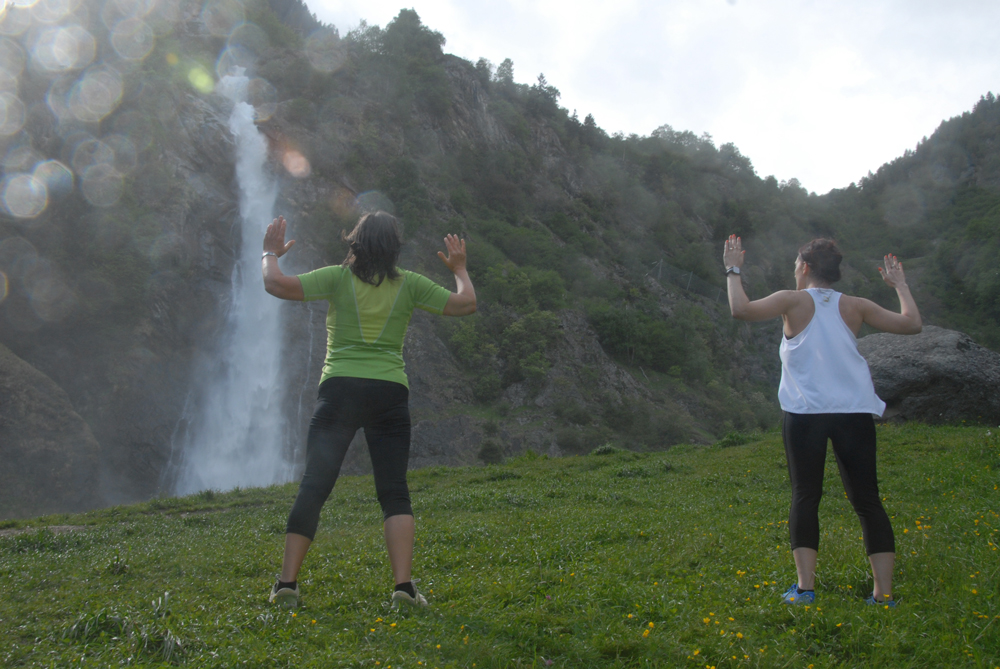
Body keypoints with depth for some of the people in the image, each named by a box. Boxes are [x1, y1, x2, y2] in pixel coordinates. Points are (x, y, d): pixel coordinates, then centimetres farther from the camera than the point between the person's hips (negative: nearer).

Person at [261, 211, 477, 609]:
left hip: (340, 389, 0)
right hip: (390, 394, 1)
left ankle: (287, 584, 2)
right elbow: (465, 304, 10)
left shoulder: (338, 278, 3)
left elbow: (276, 285, -5)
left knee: (313, 487, 3)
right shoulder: (409, 285, 7)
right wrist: (459, 269, 28)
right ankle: (403, 587, -7)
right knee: (395, 492, 3)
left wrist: (270, 253, 15)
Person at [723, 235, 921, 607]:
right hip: (855, 413, 2)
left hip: (805, 414, -2)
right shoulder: (854, 306, 9)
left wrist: (732, 270, 4)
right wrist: (900, 284, 25)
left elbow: (741, 309, -11)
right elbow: (911, 324, 10)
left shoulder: (794, 301, 1)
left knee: (805, 497, 5)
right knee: (867, 500, 5)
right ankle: (883, 592, 1)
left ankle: (805, 586, -3)